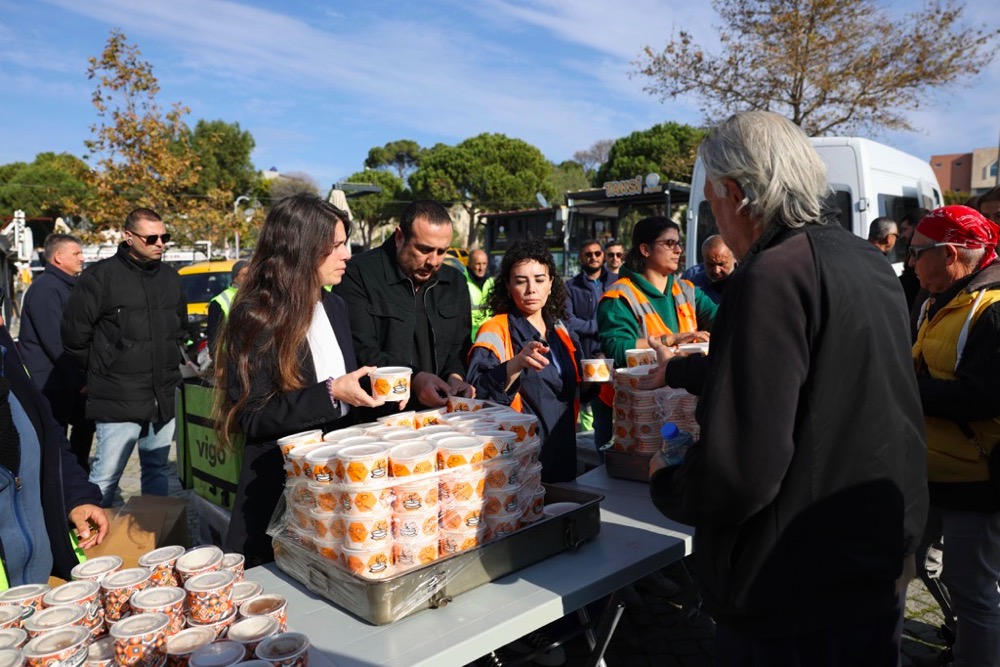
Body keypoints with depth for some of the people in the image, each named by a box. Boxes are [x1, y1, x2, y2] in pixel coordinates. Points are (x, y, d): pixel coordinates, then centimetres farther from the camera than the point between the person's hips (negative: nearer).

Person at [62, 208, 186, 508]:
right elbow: (74, 334, -5)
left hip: (164, 398, 6)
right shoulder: (101, 276, -10)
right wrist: (101, 371, 4)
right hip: (118, 401, -6)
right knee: (105, 476, -4)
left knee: (158, 469, 15)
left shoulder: (170, 277, 10)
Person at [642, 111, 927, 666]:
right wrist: (680, 369, 30)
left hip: (794, 594, -8)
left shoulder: (773, 275, -25)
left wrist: (664, 483, -11)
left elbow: (737, 470, -32)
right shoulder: (871, 263, 4)